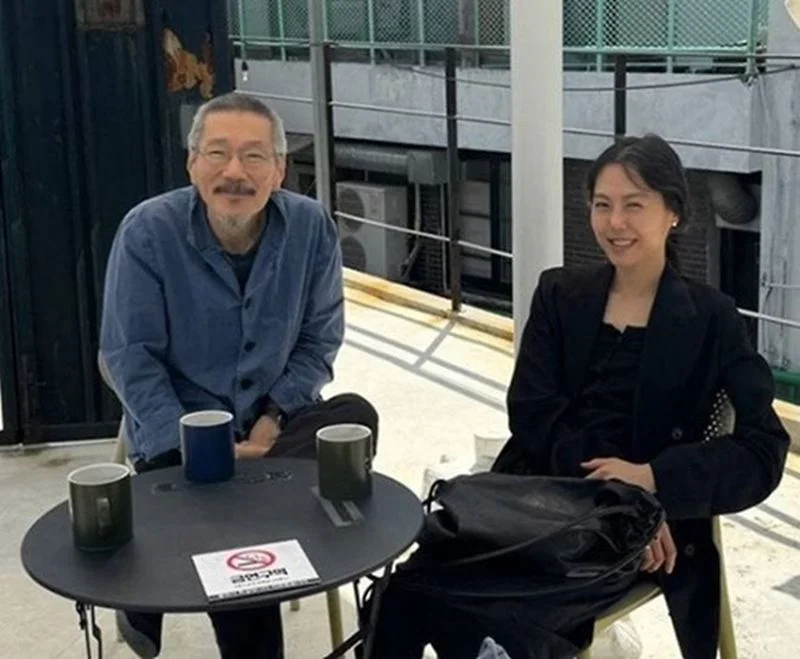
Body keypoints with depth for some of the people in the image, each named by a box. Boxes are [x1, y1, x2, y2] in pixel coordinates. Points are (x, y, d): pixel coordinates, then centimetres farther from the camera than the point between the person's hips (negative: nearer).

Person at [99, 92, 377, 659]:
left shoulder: (312, 227, -5)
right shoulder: (147, 231, -11)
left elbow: (320, 339, 2)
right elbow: (130, 356, -9)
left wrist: (275, 418, -13)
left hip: (275, 420, 3)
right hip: (179, 431, -3)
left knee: (357, 417, -26)